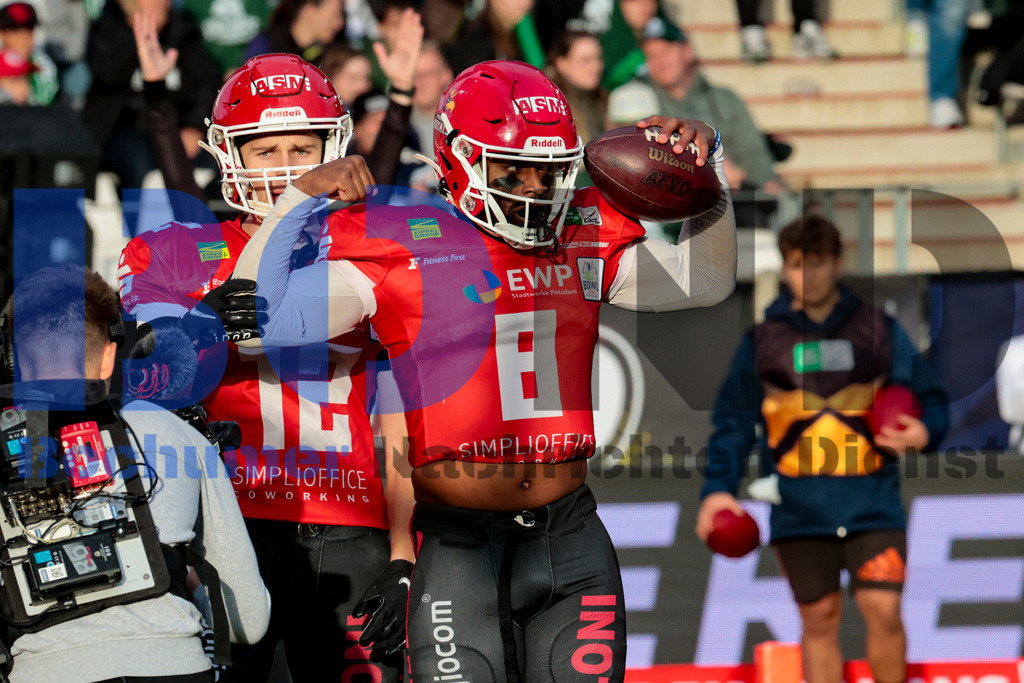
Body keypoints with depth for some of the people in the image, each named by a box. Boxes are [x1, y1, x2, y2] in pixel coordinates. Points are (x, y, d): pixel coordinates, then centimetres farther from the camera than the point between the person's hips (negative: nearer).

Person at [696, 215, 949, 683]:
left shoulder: (878, 330, 5)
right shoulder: (763, 341, 8)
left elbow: (929, 400, 8)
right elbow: (734, 421, 11)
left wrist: (924, 431, -14)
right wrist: (718, 487, 0)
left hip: (872, 501, -1)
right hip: (799, 505, 1)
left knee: (882, 610, -12)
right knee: (819, 620, 4)